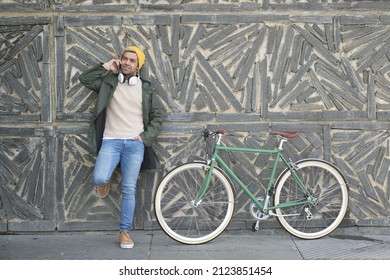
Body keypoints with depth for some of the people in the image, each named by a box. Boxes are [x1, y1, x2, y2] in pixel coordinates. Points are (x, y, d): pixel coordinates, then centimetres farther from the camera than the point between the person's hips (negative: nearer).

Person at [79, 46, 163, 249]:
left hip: (135, 143, 0)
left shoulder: (146, 89, 9)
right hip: (111, 141, 0)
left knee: (129, 190, -2)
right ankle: (107, 180, 16)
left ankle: (125, 231, 9)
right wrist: (107, 67, 1)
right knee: (99, 179, -22)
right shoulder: (109, 82, 10)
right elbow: (84, 79, 3)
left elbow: (157, 117, 12)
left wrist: (144, 137, -1)